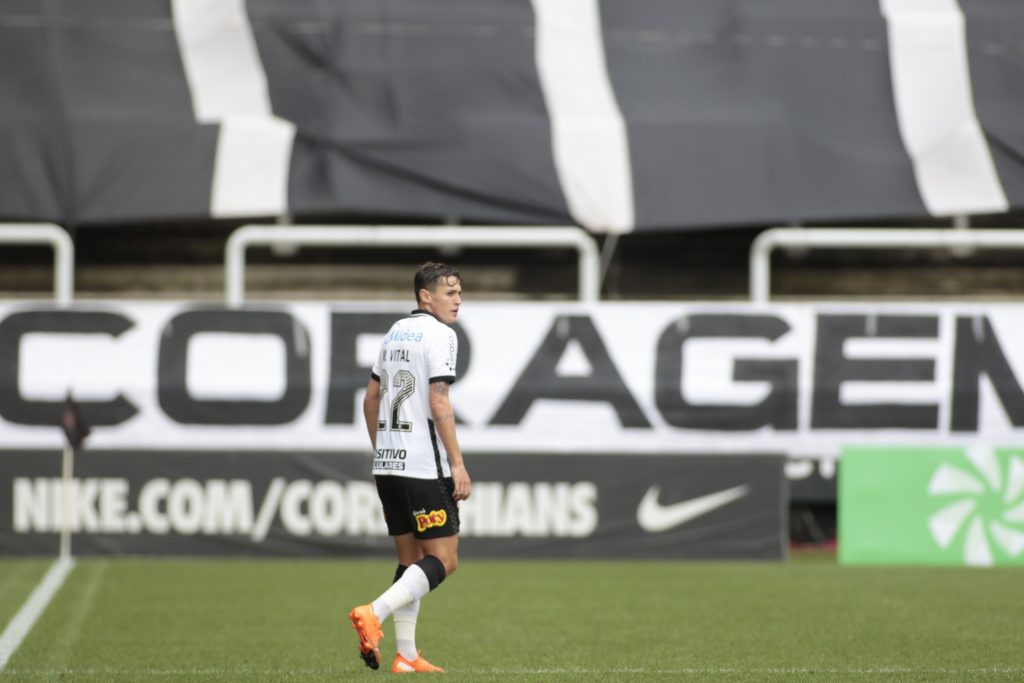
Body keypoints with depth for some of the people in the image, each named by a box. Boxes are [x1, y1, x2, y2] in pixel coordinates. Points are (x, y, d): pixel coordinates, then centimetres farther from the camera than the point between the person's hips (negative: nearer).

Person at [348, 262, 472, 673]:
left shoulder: (395, 332, 16)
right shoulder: (439, 335, -9)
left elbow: (371, 398, 20)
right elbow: (438, 403, -17)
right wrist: (458, 464, -15)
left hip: (388, 465, 8)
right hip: (423, 466, -8)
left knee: (411, 559, 13)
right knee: (443, 560, -5)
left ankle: (406, 655, 9)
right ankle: (373, 614, -20)